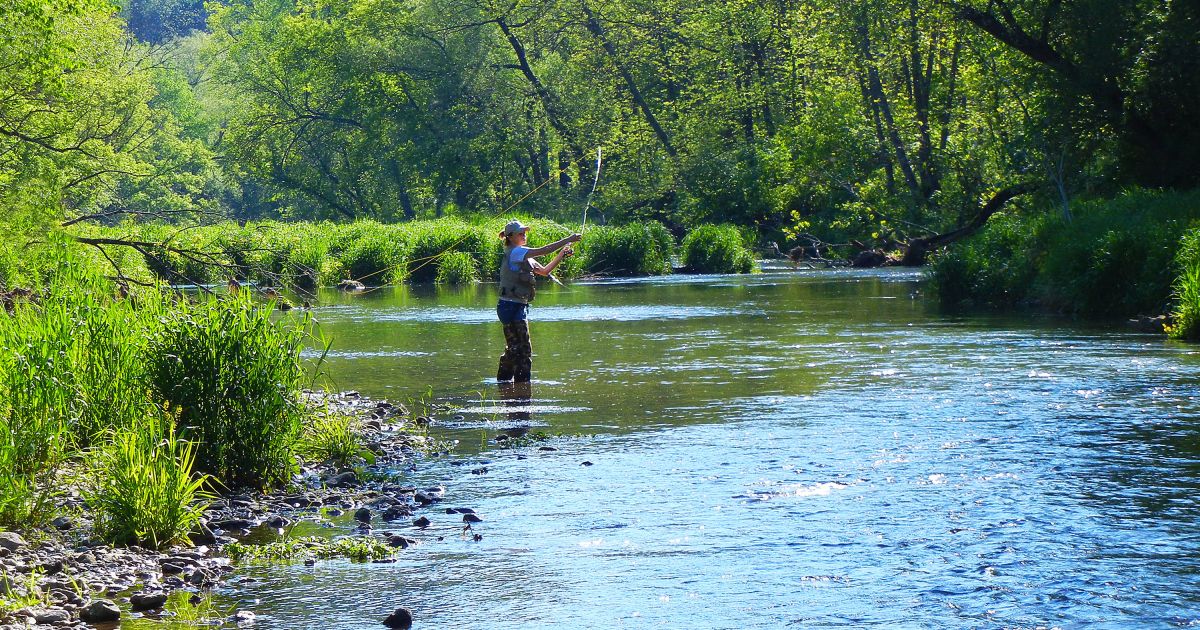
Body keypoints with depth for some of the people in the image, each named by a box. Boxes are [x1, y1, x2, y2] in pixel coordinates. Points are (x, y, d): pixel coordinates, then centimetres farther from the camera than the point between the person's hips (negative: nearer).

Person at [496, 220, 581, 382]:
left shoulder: (523, 256, 16)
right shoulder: (515, 252, -13)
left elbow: (544, 270, 19)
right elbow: (543, 251, -22)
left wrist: (561, 255, 7)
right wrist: (568, 240, -19)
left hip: (519, 306, 10)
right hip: (511, 306, -10)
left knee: (514, 348, 18)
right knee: (523, 349, -9)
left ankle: (502, 381, 26)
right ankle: (522, 382, -7)